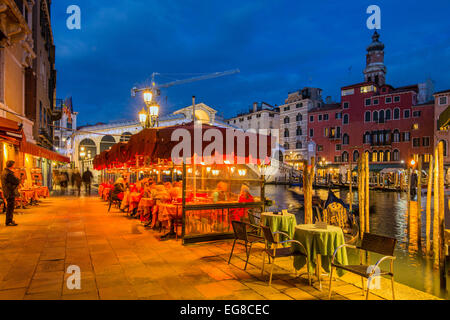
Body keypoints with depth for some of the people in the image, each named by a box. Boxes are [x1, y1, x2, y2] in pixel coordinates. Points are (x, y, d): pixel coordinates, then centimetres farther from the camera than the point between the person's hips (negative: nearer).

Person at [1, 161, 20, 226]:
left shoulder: (4, 172, 13)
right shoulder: (9, 174, -20)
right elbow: (17, 181, -19)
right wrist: (17, 179, 1)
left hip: (8, 192, 11)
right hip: (10, 193, -11)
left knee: (10, 207, 19)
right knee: (10, 207, -5)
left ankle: (10, 220, 30)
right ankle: (8, 222, -1)